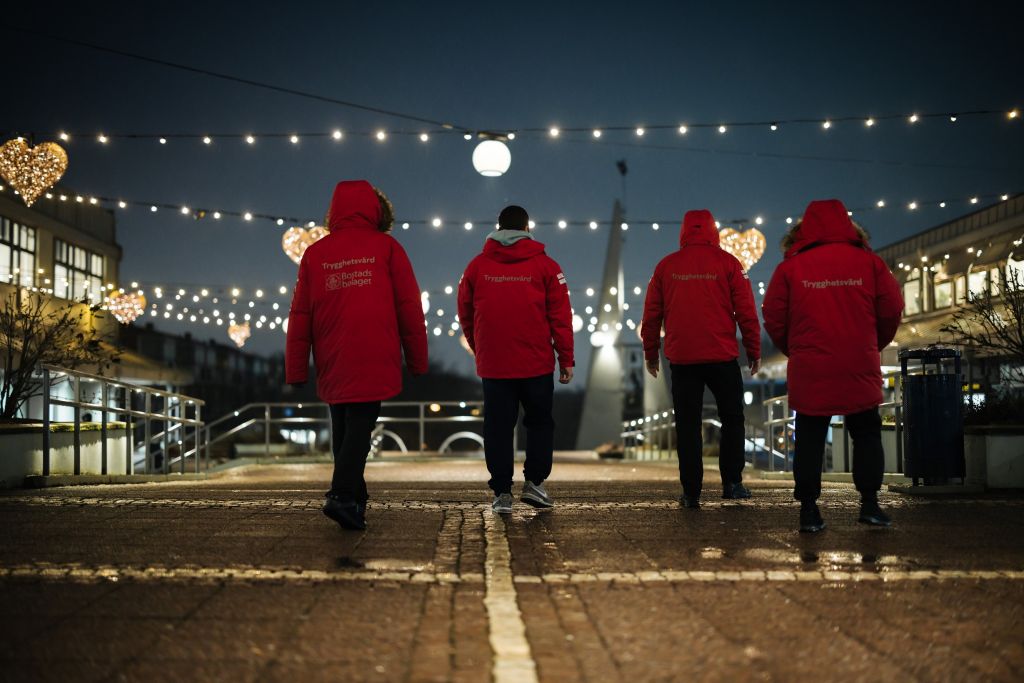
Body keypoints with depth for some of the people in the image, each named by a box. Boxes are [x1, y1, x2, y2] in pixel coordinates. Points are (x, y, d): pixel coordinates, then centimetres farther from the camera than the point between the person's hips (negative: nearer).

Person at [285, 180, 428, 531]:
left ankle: (354, 501, 19)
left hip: (332, 365, 3)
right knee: (359, 428, -5)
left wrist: (296, 370, 11)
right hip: (374, 363, -3)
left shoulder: (315, 253, 8)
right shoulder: (386, 247, 2)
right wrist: (417, 361, 8)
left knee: (342, 431, 14)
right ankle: (343, 496, -19)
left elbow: (300, 315, 7)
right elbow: (409, 308, 1)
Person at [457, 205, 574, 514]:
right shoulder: (545, 265, -1)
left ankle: (502, 493, 6)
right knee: (539, 422, 15)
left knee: (498, 428, 6)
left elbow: (465, 315, 10)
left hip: (492, 364, 1)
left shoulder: (477, 266, 4)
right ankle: (534, 482, 9)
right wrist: (566, 359, 2)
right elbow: (560, 315, -3)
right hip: (537, 364, -1)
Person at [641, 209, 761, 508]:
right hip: (722, 357, -1)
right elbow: (746, 311, -2)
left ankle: (691, 492, 5)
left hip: (681, 359, 1)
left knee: (687, 426, 5)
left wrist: (651, 353, 16)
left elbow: (652, 314, 7)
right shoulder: (727, 262, -1)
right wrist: (754, 350, 6)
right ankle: (732, 482, 11)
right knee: (732, 418, 14)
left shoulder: (666, 266, 5)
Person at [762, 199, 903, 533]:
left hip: (809, 371, 0)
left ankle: (808, 509, 5)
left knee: (809, 440, 7)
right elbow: (891, 311, 1)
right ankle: (869, 503, 8)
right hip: (860, 369, 0)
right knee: (867, 435, 14)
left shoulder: (790, 267, -2)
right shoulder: (869, 262, 0)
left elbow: (774, 318, -1)